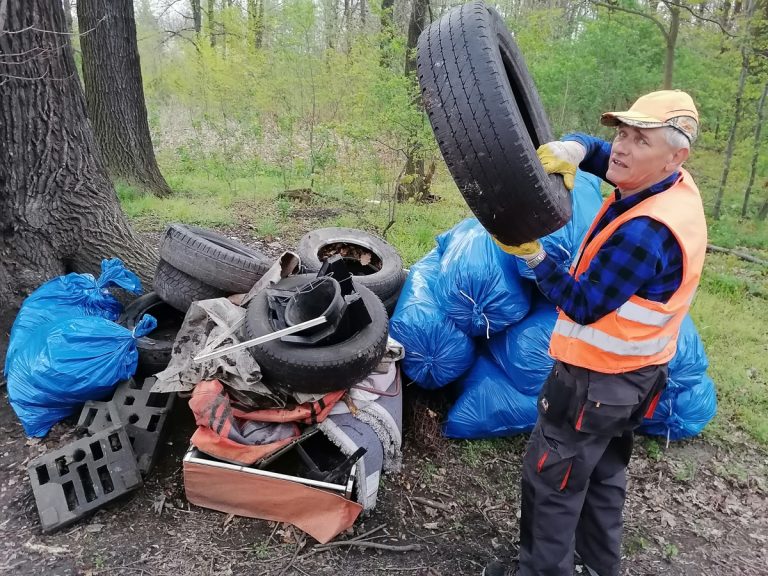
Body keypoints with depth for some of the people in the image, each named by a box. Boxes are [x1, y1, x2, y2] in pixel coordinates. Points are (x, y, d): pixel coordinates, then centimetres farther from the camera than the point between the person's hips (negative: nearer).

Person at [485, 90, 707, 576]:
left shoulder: (646, 231, -31)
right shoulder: (676, 186, -3)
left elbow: (583, 306, -24)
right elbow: (595, 150, 6)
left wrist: (531, 254, -22)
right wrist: (571, 149, -17)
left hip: (595, 380, -10)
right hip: (635, 372, 10)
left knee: (550, 483, 6)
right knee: (604, 476, 25)